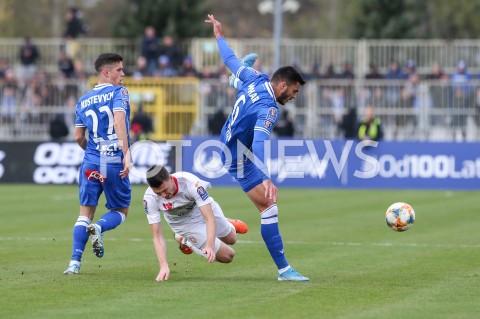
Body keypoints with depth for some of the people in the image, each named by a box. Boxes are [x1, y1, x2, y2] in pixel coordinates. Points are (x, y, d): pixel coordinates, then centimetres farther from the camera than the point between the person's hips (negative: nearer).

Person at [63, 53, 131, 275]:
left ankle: (75, 263, -6)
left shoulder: (83, 101, 13)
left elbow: (79, 137, 13)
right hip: (115, 162, -4)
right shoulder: (118, 92, -3)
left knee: (86, 213, 7)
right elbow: (119, 121, -19)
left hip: (91, 163, 4)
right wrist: (126, 153, -24)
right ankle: (99, 227, -20)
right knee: (121, 211, 13)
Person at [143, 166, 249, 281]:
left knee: (231, 239, 21)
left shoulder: (191, 183, -42)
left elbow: (210, 218, -42)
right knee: (227, 256, 0)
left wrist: (210, 246, -57)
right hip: (184, 223, 0)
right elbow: (157, 237, -32)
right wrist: (163, 266, -45)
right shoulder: (150, 199, -36)